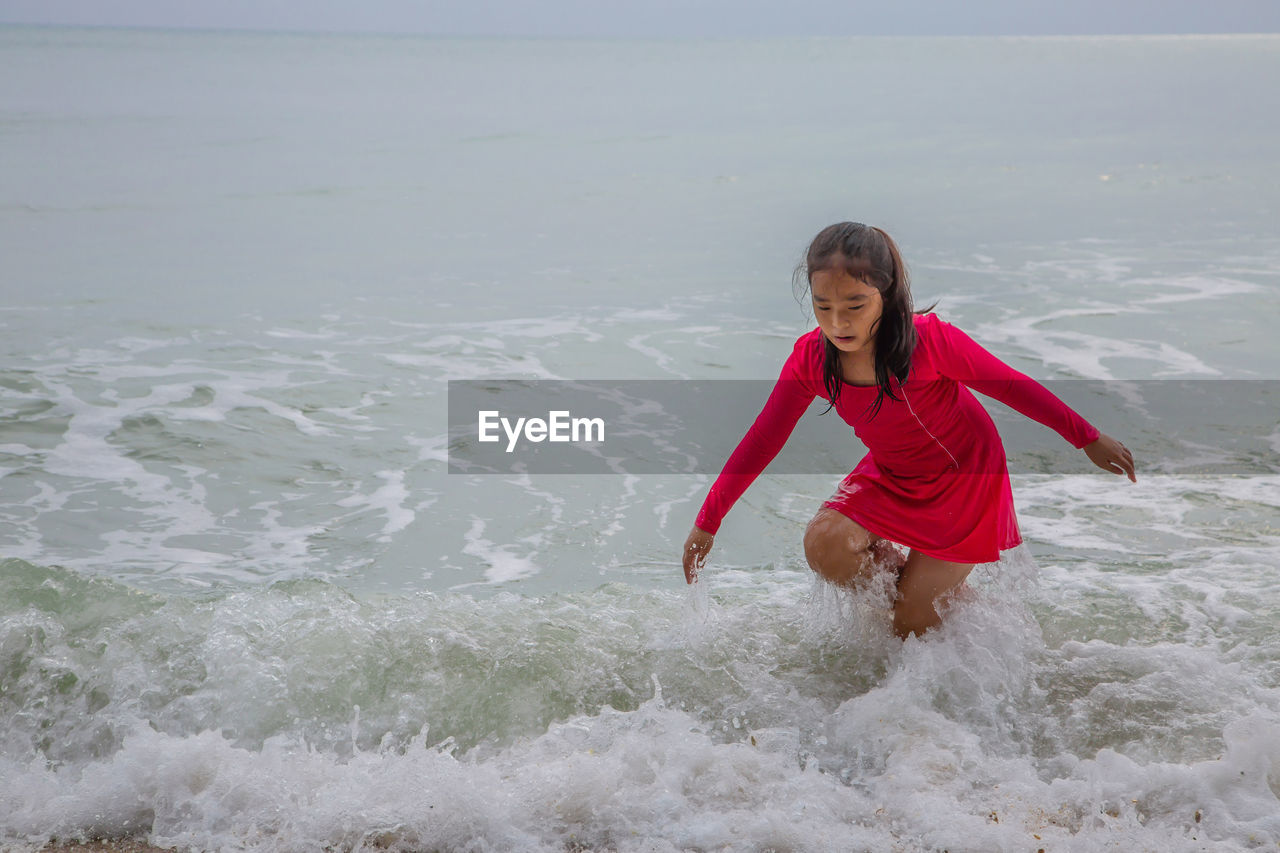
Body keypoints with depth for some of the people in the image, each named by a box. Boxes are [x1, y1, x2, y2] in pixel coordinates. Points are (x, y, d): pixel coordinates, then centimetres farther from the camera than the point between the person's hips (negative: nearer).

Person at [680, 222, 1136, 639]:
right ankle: (908, 578, 5)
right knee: (825, 543, -24)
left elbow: (1010, 385, -17)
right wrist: (706, 524, -7)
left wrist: (1089, 439, -9)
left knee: (912, 629, -5)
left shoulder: (928, 339, -30)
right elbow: (761, 440, -8)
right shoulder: (811, 359, -18)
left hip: (963, 479, -4)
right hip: (889, 479, 4)